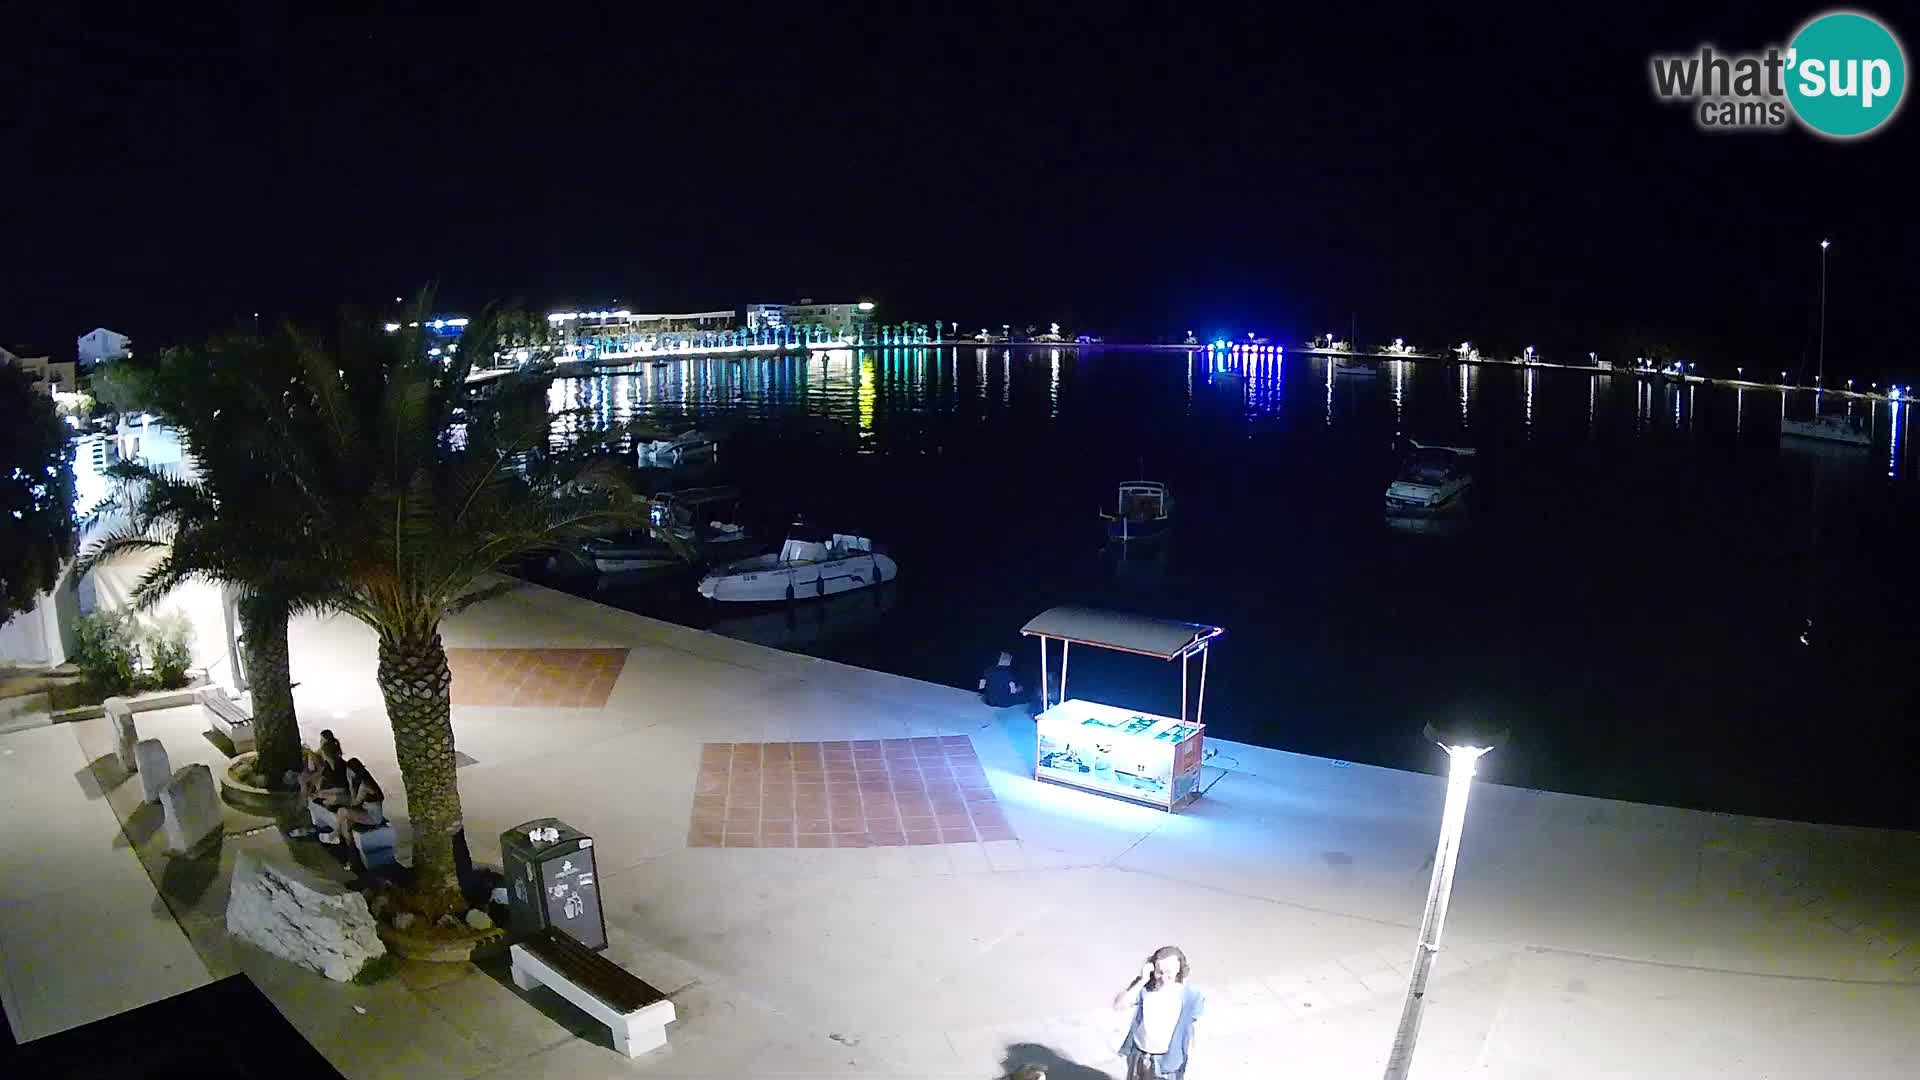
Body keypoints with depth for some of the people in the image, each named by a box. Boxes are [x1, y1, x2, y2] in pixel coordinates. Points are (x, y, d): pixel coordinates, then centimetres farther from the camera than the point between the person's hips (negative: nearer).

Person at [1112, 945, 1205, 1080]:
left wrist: (1189, 1067, -5)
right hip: (1139, 1058, 3)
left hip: (1168, 1062, -3)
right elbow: (1118, 1004, -22)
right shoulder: (1144, 987, -11)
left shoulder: (1189, 995, -16)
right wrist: (1141, 981, -29)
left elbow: (1189, 1035, -7)